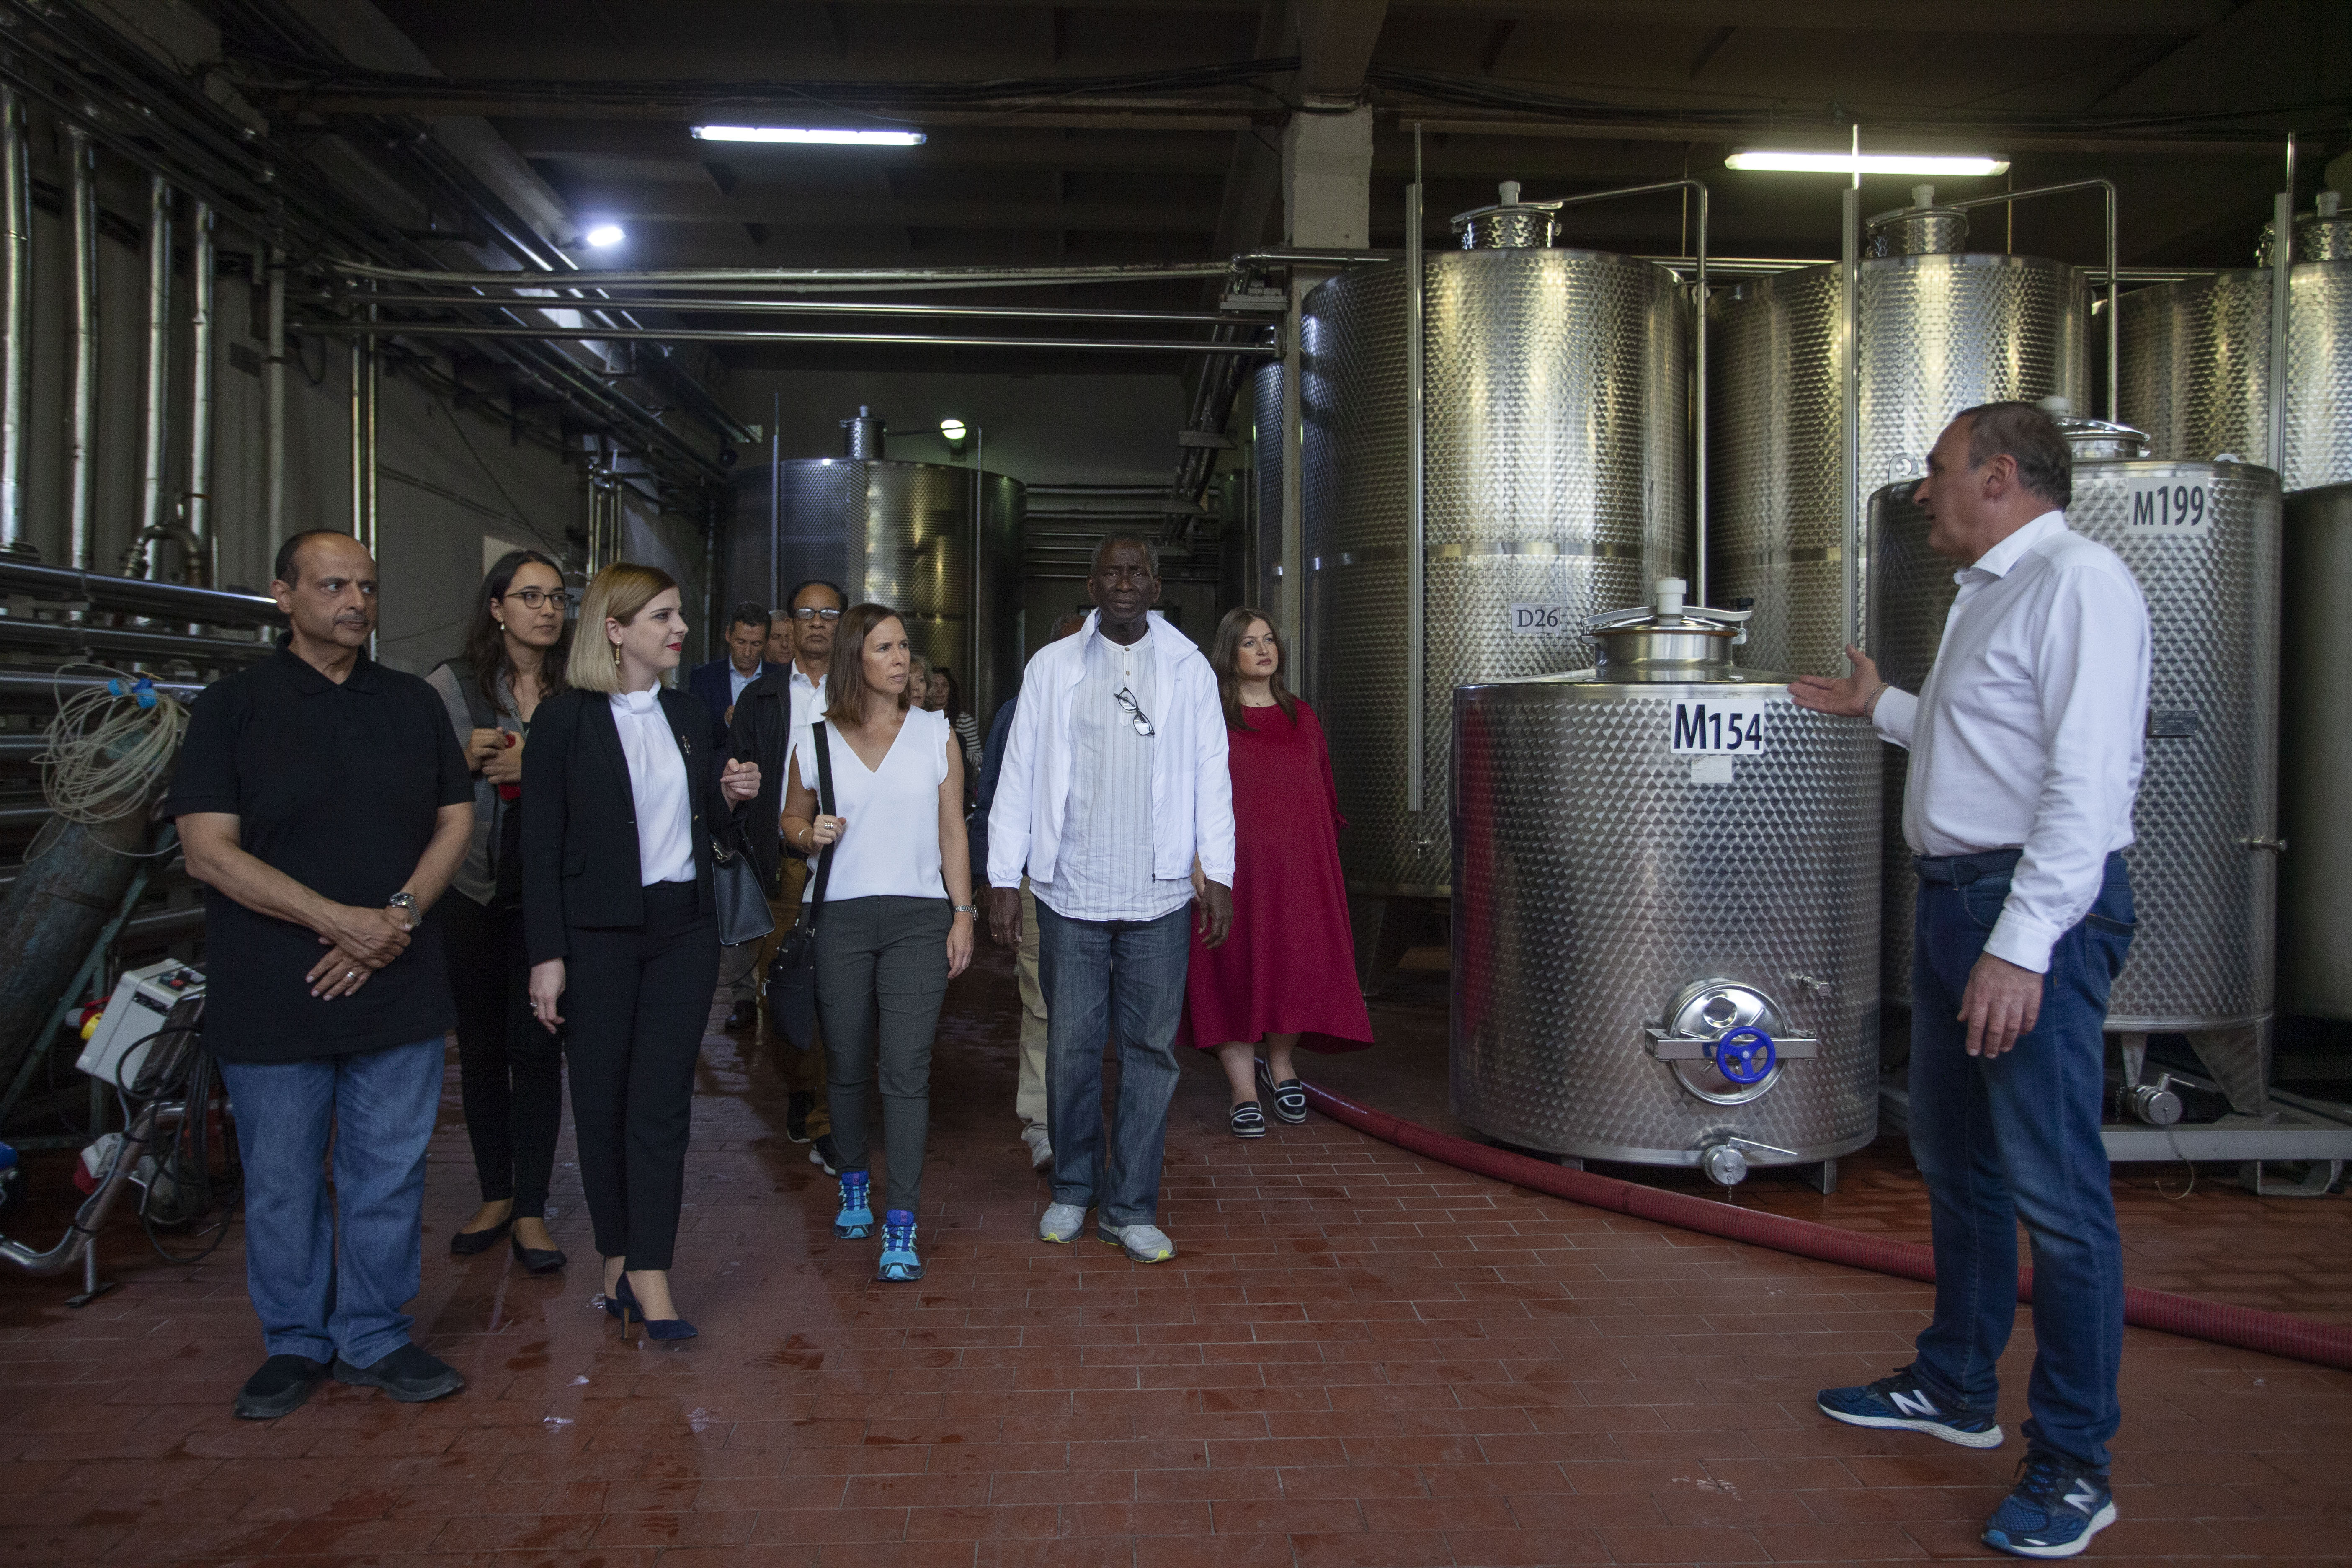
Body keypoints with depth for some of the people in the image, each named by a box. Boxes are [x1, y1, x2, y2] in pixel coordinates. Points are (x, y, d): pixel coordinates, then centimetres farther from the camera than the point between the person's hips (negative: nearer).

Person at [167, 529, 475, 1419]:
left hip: (398, 986, 3)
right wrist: (341, 921, -17)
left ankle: (373, 1338, 24)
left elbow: (455, 820, 9)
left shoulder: (414, 704, 10)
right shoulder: (233, 707, -1)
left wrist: (399, 917, -9)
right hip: (270, 1000, -2)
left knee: (389, 1172, 9)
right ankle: (296, 1343, 27)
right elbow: (208, 849, -9)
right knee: (281, 1179, 9)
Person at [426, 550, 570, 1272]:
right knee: (480, 1046, 10)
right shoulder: (451, 685, 3)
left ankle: (531, 1210, 11)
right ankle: (496, 1196, 25)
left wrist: (538, 771, -16)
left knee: (536, 1048, 0)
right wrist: (465, 760, -15)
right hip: (473, 889, 1)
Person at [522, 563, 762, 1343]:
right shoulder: (564, 720, -5)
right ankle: (617, 1255, 23)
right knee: (602, 1102, 7)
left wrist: (729, 796, -3)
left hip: (682, 928, 4)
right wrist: (548, 954, -10)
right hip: (598, 935, -3)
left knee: (663, 1105, 0)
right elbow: (542, 846, -6)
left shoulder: (689, 716, 10)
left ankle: (649, 1274, 4)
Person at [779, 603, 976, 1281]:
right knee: (847, 1064, 11)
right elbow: (792, 819, 18)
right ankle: (854, 1186, 35)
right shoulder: (817, 741, 5)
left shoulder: (936, 735, 6)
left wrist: (963, 913, 1)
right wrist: (810, 835, -5)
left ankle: (901, 1228, -4)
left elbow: (953, 830, 6)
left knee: (906, 1069, -8)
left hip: (919, 918, -1)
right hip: (842, 918, 1)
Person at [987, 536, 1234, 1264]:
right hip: (1071, 891, 0)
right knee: (1071, 1047, 6)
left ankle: (1131, 1207, 15)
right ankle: (1072, 1190, 24)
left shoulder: (1189, 669, 7)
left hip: (1159, 896, 0)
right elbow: (1019, 776, 5)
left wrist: (1219, 875, 0)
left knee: (1152, 1049, 4)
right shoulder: (1052, 667, 6)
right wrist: (1003, 878, 0)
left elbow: (1211, 776, 6)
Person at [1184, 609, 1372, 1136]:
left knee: (1300, 965, 1)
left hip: (1300, 866, 4)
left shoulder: (1301, 717, 15)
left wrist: (1327, 852, 8)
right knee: (1236, 970, -1)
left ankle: (1280, 1064, 26)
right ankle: (1244, 1092, 7)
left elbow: (1325, 794, 16)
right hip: (1235, 869, -4)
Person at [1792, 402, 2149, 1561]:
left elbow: (2087, 778, -22)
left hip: (2039, 910, -10)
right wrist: (1883, 708, 39)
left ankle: (2072, 1465, 10)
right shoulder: (1988, 595, 17)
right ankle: (1954, 1390, 34)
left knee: (2054, 1190, -4)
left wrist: (2022, 945, -27)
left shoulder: (2078, 582, -13)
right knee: (1956, 1162, 19)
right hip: (1956, 899, 10)